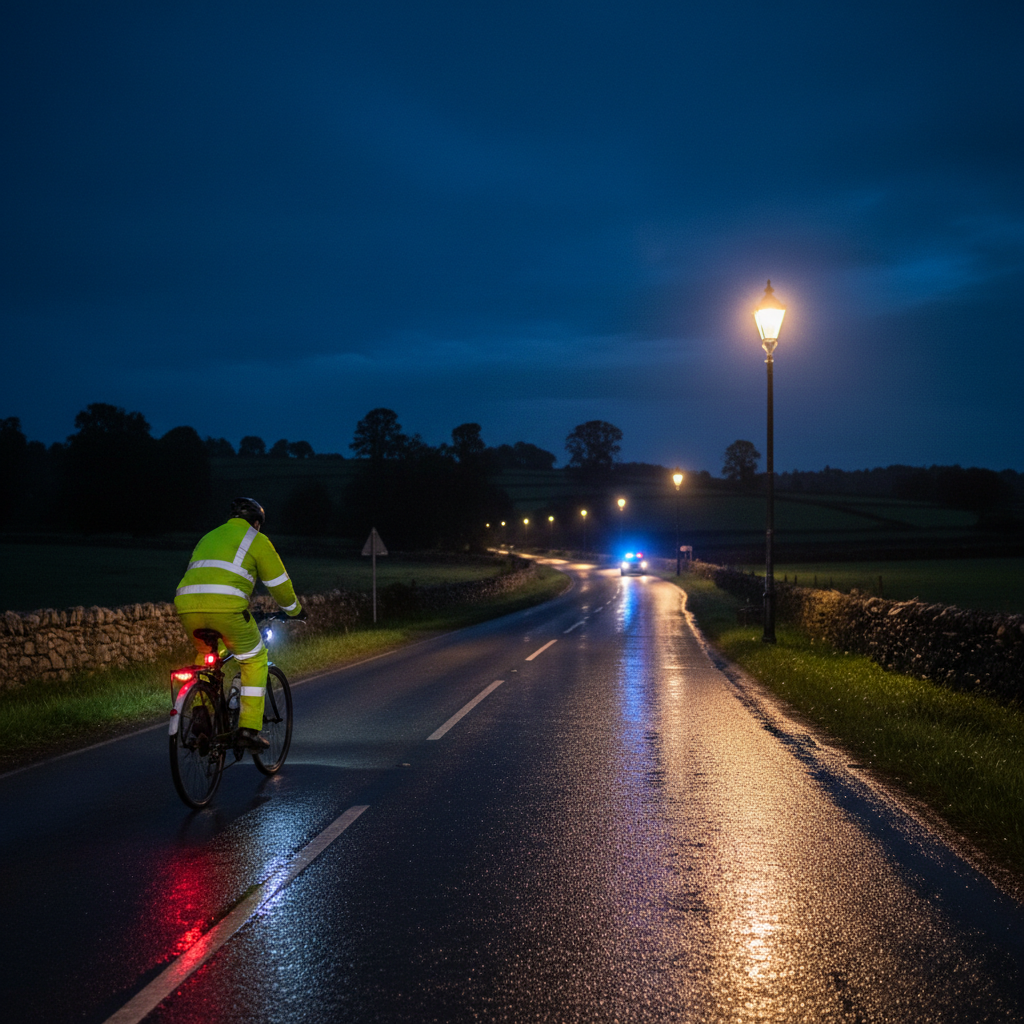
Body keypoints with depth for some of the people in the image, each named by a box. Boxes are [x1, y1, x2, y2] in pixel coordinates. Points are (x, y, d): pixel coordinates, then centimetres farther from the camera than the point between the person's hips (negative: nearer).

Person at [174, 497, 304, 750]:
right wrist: (295, 610, 35)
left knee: (205, 655, 30)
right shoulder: (256, 540, 16)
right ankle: (248, 729, 6)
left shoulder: (208, 537, 33)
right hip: (226, 607, -5)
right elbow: (278, 582, 18)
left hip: (186, 606, 5)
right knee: (255, 658, 14)